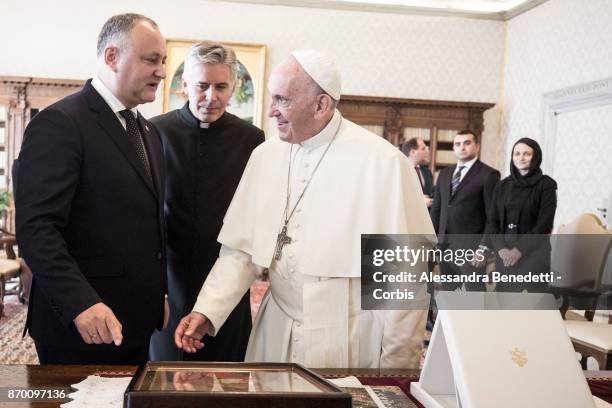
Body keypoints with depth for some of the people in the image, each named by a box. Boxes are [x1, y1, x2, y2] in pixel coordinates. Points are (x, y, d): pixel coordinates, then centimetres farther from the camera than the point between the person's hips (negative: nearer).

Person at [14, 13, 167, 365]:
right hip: (83, 324, -7)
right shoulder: (60, 123, -12)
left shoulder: (149, 132, 15)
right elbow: (36, 227, -19)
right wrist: (80, 303, -27)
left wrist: (158, 294, 13)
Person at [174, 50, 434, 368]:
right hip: (276, 339, 5)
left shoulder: (383, 162, -14)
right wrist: (207, 310, -8)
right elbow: (241, 250, 5)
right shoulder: (265, 155, 3)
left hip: (351, 347, -4)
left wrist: (397, 369, -9)